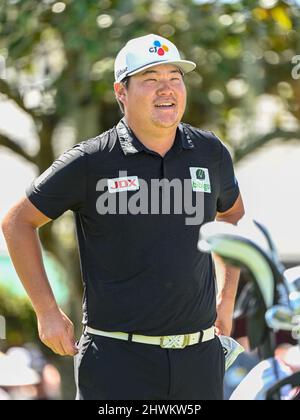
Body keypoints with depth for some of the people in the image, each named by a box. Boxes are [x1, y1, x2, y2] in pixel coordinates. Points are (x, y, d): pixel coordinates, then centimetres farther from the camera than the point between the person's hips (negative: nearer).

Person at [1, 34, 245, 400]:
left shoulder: (210, 153, 7)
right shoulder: (90, 162, -6)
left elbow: (232, 213, 27)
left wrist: (227, 299, 21)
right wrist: (47, 312, 1)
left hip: (200, 356, 4)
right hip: (118, 354, -4)